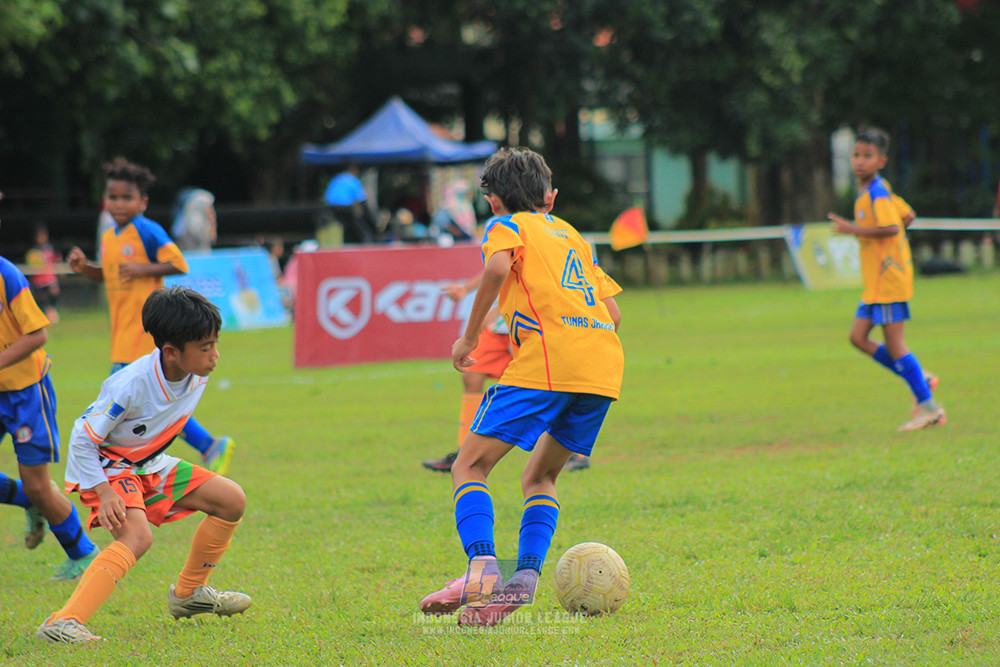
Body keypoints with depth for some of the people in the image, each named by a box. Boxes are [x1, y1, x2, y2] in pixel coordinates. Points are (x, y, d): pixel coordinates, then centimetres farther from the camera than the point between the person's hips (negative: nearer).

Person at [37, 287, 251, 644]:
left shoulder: (197, 373, -12)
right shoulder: (130, 387, -34)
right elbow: (82, 440, -24)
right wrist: (105, 493, -30)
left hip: (149, 464, 8)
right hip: (105, 466, -8)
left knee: (231, 499, 4)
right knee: (137, 535, -33)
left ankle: (188, 593, 22)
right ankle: (64, 623, -41)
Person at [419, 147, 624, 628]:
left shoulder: (507, 226, 12)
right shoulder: (572, 235, 31)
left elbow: (498, 268, -12)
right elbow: (613, 312, 26)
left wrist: (469, 337, -4)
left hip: (545, 362, -7)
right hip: (604, 368, 7)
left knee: (470, 466, -3)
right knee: (540, 476, 20)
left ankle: (482, 568, -26)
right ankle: (525, 577, 0)